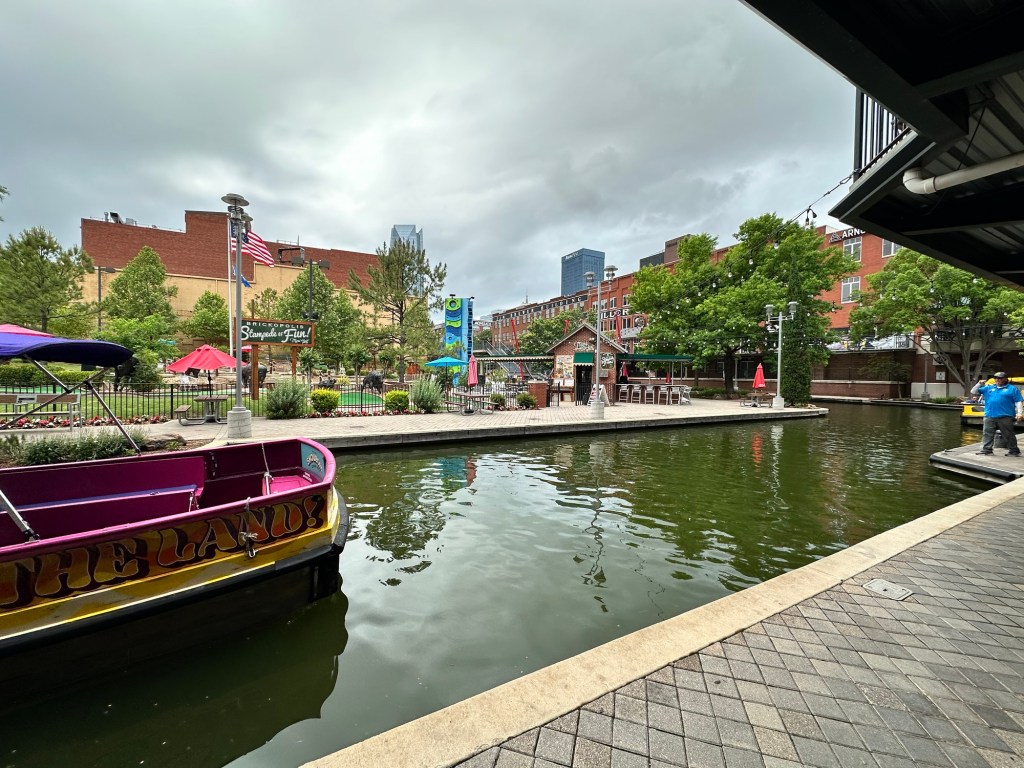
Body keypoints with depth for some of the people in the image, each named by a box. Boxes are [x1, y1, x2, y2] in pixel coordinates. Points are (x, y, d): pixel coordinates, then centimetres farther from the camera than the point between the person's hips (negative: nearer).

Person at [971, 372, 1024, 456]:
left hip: (1005, 417, -3)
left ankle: (1014, 451, 15)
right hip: (990, 416, 3)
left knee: (1008, 435, 5)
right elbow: (973, 392, 15)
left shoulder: (1012, 389, 5)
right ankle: (986, 450, 6)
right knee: (987, 434, 3)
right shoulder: (988, 388, 14)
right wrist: (979, 384, 0)